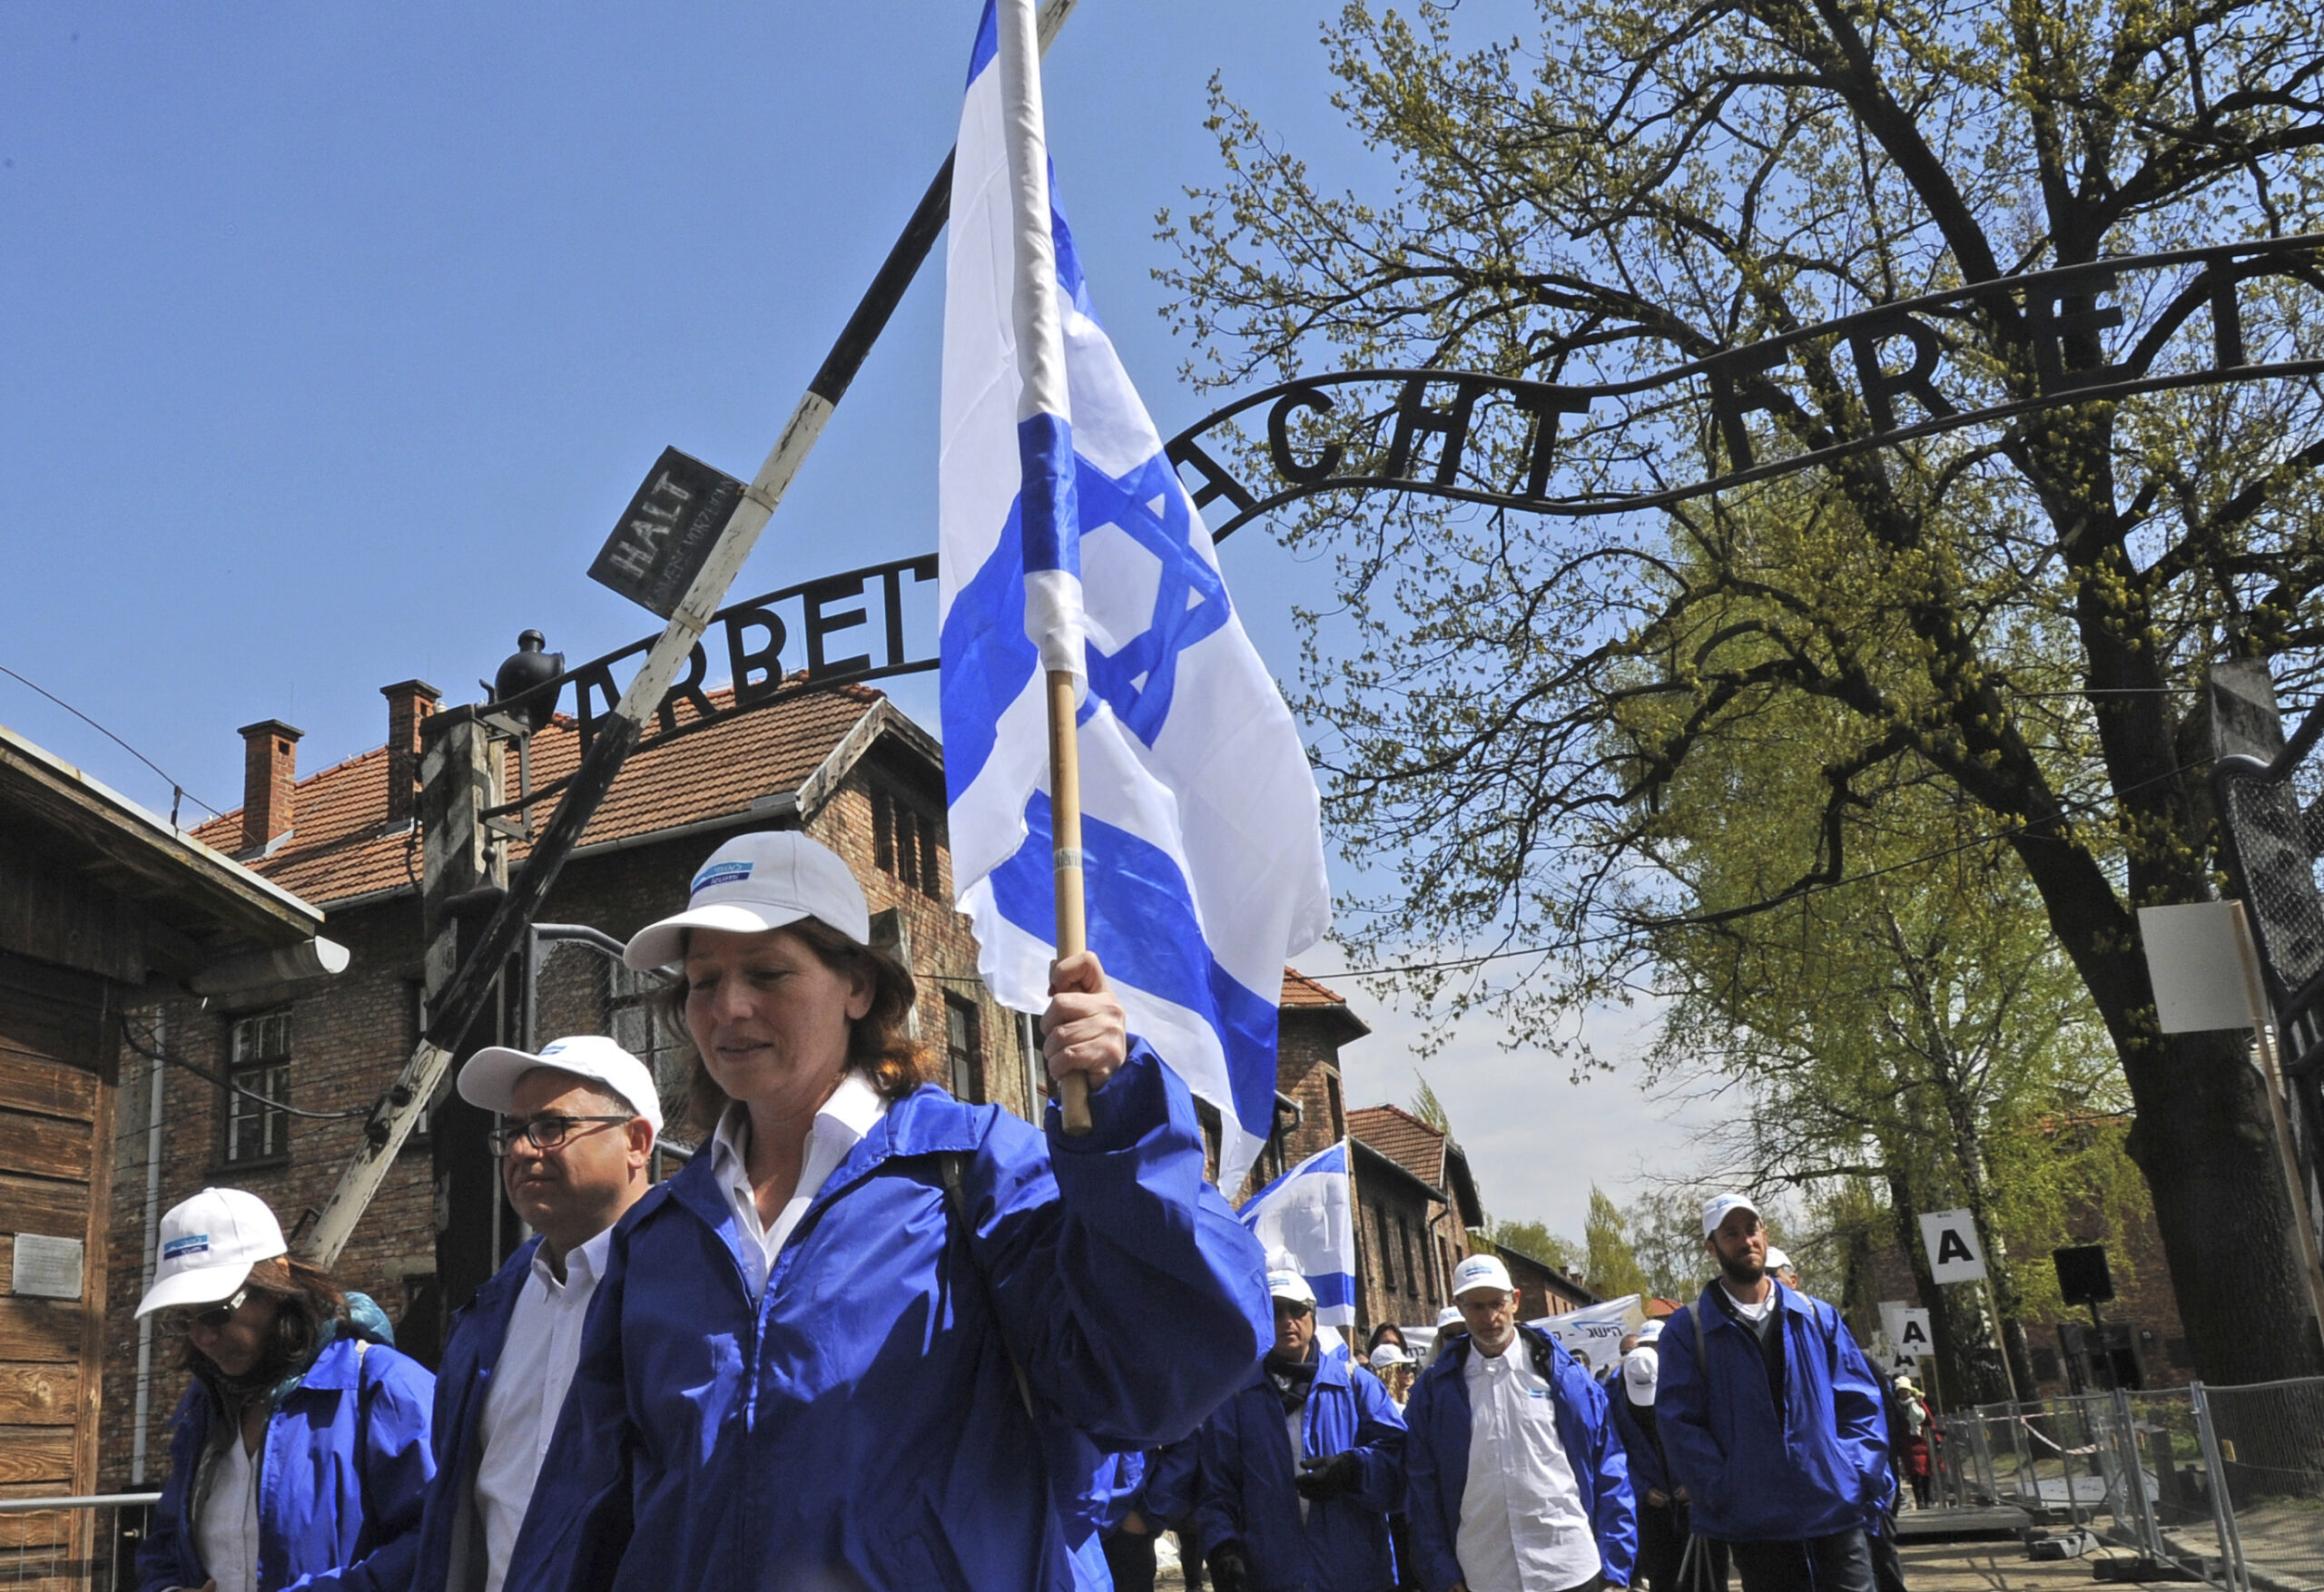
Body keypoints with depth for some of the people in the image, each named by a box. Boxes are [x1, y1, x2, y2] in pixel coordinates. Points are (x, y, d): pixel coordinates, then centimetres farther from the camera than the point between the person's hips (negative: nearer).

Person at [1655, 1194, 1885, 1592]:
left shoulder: (1818, 1317, 11)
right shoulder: (1686, 1330, 2)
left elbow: (1860, 1404, 10)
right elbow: (1679, 1423, -4)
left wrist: (1860, 1477, -4)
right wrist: (1724, 1494, -13)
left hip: (1836, 1514, 2)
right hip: (1754, 1525, -2)